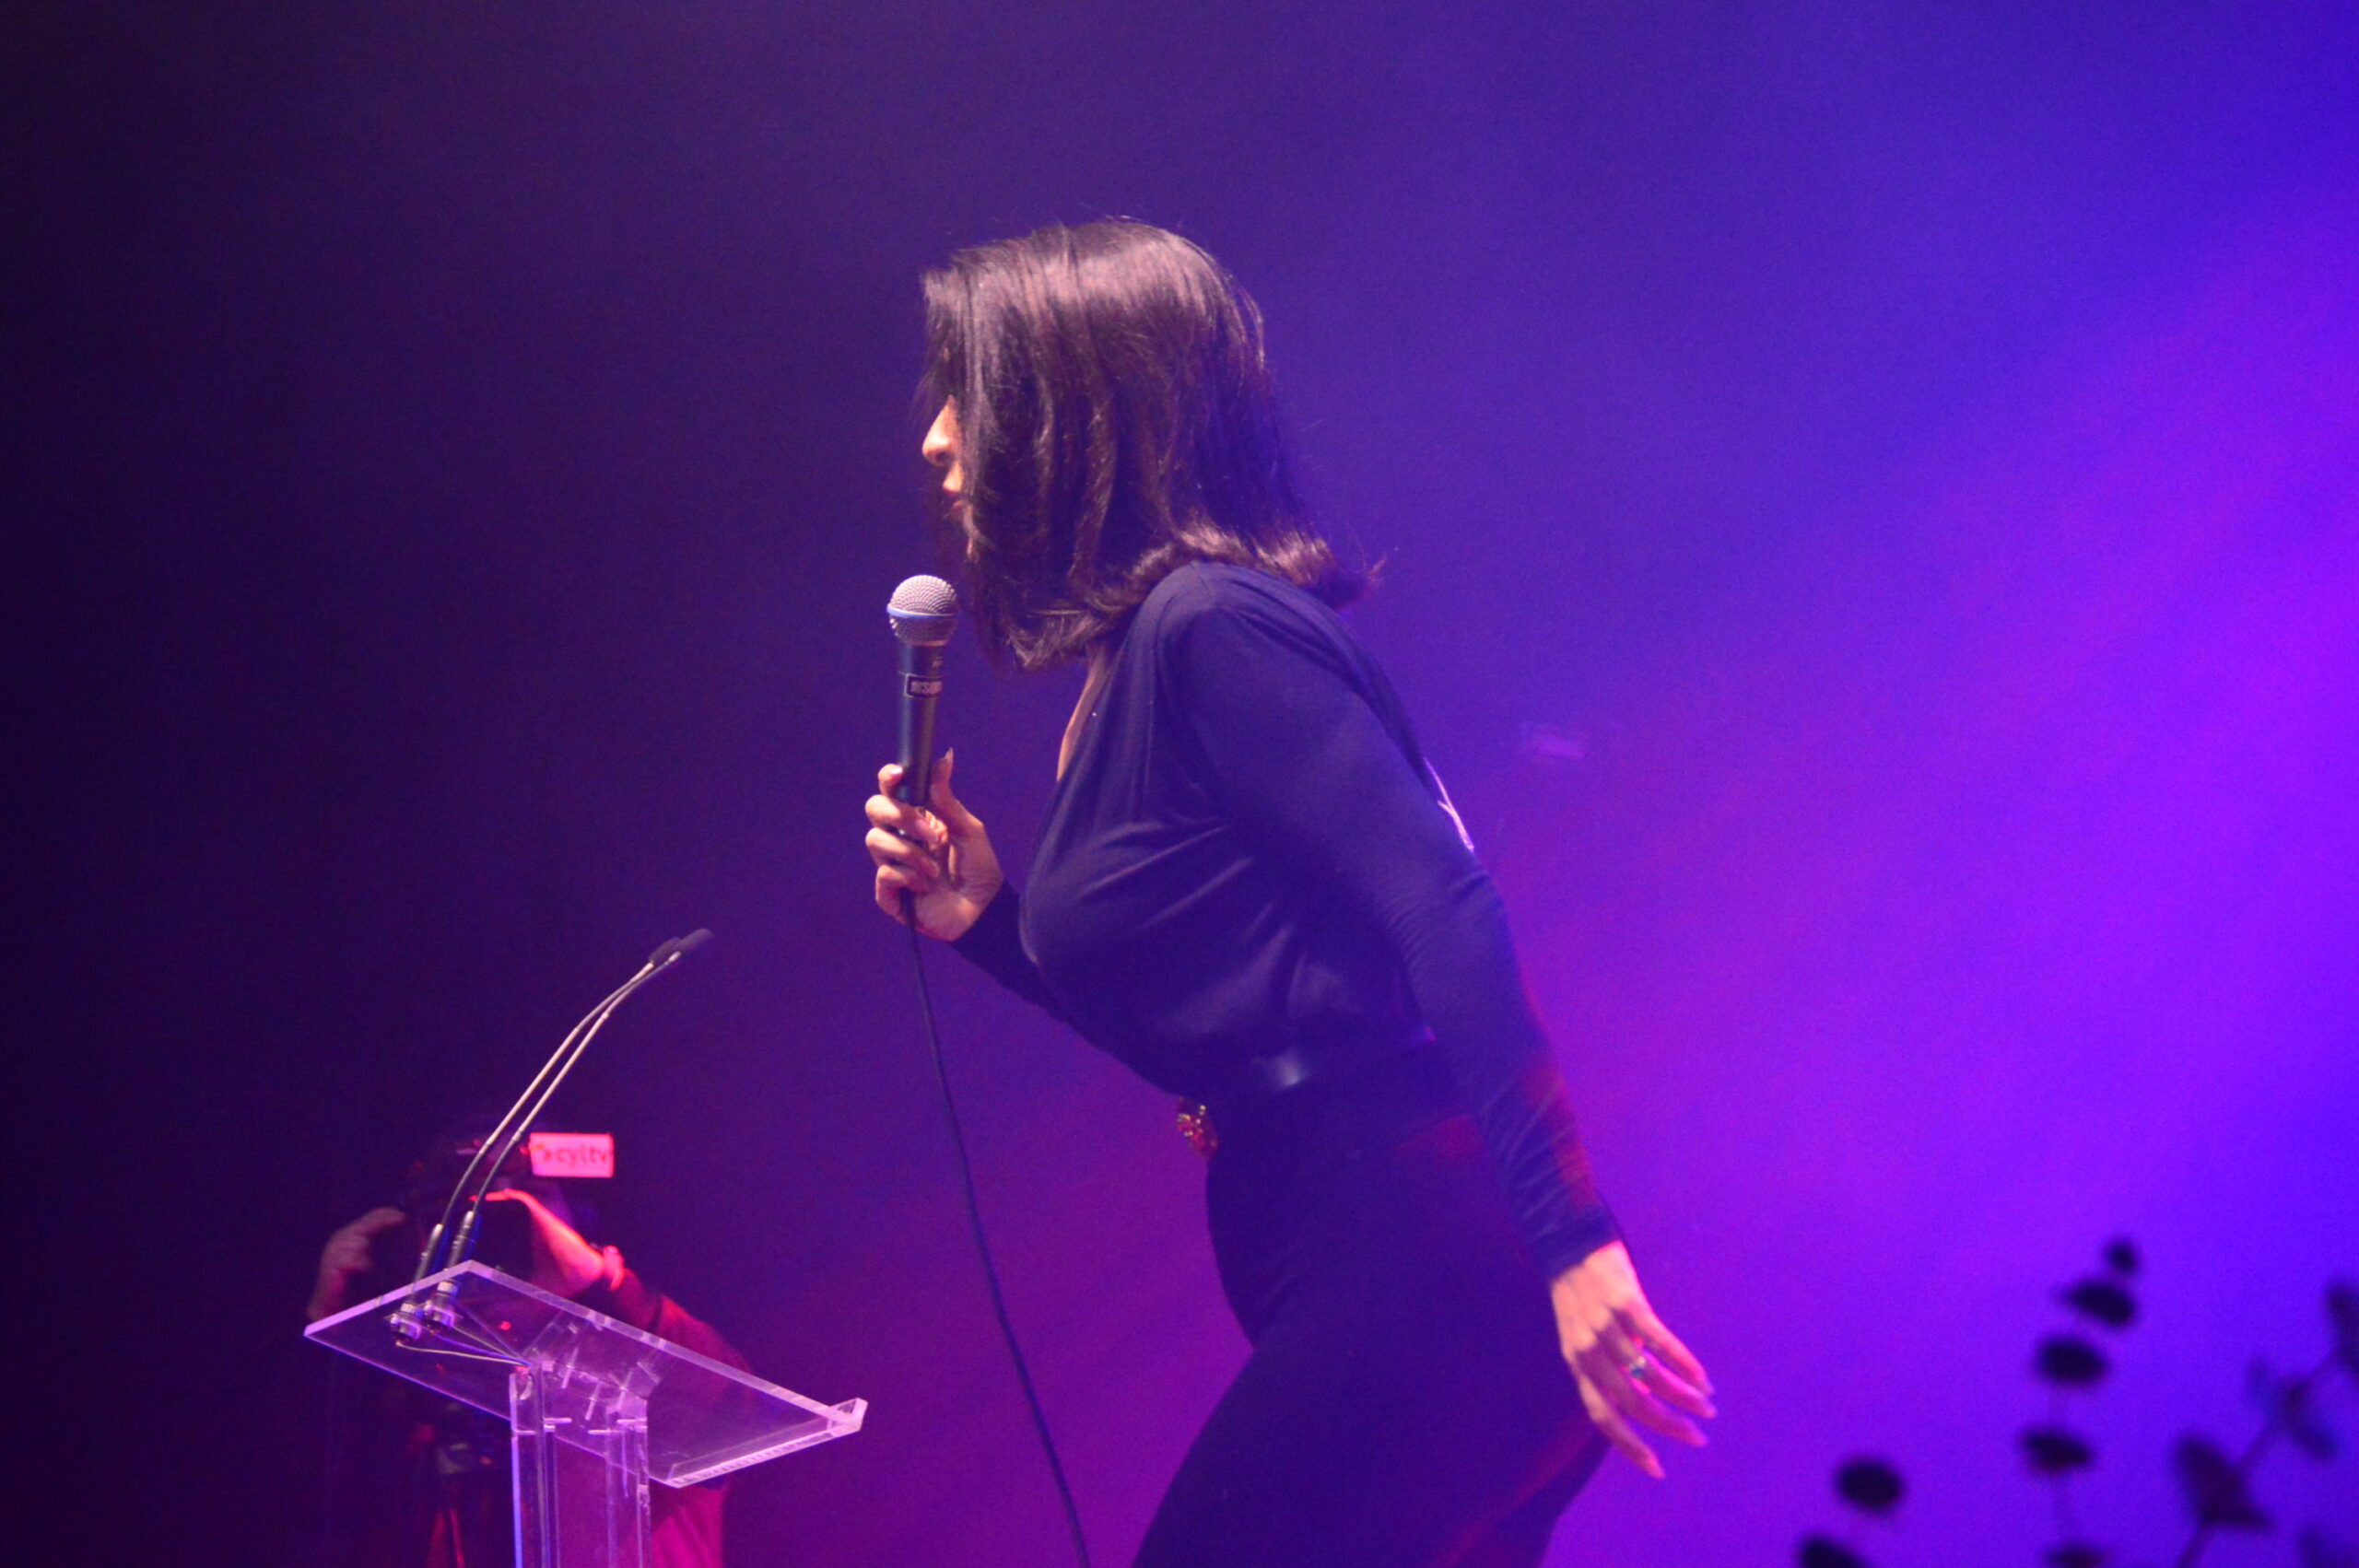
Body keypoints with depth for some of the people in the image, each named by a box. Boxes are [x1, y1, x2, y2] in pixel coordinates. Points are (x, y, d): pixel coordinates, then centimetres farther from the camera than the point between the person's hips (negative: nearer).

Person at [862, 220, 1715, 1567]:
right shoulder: (1133, 662, 18)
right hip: (1331, 1255, 10)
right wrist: (989, 920, 13)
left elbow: (1444, 912, -21)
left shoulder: (1212, 628, -11)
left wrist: (1569, 1244, -27)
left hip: (1411, 1251, -10)